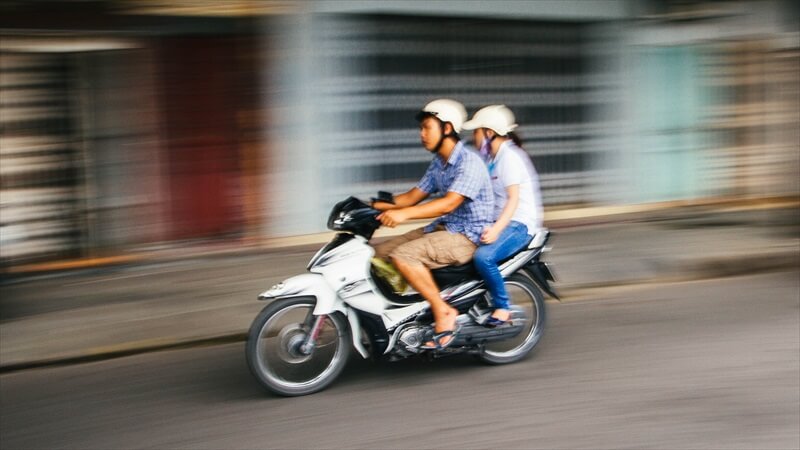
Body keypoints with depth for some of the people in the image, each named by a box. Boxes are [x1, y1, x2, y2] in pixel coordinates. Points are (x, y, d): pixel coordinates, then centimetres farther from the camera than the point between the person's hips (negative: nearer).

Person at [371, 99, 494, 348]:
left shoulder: (469, 162, -17)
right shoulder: (438, 163, 12)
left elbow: (449, 204, -29)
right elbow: (413, 197, 13)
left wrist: (404, 214, -38)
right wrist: (375, 206, -2)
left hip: (468, 236, -9)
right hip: (443, 227, 10)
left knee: (403, 256, -28)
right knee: (378, 254, 0)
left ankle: (443, 311, -18)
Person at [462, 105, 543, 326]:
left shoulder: (509, 155, -14)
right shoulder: (494, 156, 17)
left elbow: (514, 198, -22)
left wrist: (497, 229, -33)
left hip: (519, 223, -10)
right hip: (498, 222, 10)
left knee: (483, 256, -32)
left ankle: (502, 308, -17)